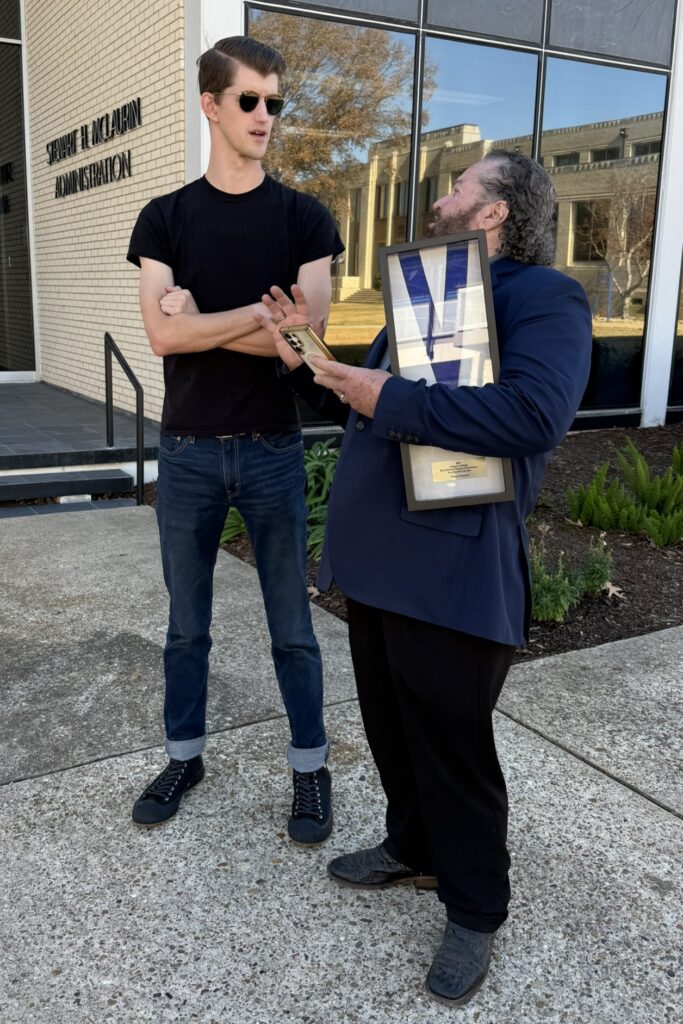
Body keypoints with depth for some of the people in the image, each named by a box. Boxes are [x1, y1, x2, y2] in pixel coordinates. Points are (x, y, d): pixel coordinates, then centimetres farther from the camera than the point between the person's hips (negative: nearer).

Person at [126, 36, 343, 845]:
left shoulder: (303, 218, 0)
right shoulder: (165, 217, 4)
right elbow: (162, 334, -10)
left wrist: (200, 320, -10)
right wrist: (261, 310, -13)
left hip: (272, 450, -1)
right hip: (186, 451, 2)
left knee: (291, 626, 8)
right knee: (186, 623, 14)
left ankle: (310, 765, 25)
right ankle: (184, 755, 32)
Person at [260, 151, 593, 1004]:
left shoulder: (543, 297, -9)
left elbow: (532, 415, -28)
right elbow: (363, 403, 25)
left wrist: (391, 400, -23)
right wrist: (306, 360, 9)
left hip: (453, 572, -9)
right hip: (379, 558, 9)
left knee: (453, 744, 3)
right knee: (392, 723, 20)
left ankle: (474, 914, 23)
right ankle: (414, 848, 42)